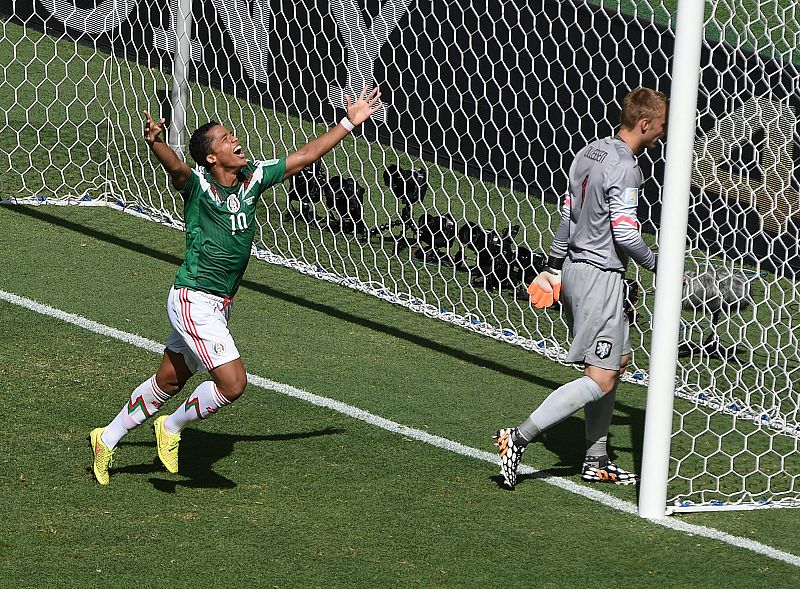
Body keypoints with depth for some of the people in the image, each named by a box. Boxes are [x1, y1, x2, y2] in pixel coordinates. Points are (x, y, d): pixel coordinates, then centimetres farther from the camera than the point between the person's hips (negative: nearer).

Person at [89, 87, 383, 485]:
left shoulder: (253, 178, 2)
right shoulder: (197, 184, -17)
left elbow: (305, 156, 10)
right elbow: (175, 166, -39)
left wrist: (350, 122, 9)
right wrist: (155, 143, -61)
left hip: (219, 305, 8)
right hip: (193, 299, -8)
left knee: (169, 381, 18)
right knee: (233, 382, -14)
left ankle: (106, 440, 33)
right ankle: (171, 428, 9)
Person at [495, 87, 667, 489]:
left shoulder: (588, 154, 10)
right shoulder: (624, 168, -18)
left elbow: (568, 216, 18)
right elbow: (625, 235, -22)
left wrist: (554, 266, 26)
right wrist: (656, 264, -5)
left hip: (575, 270, 10)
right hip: (600, 276, -10)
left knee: (616, 362, 18)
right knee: (599, 379, -9)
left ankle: (596, 462, 22)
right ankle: (519, 439, -15)